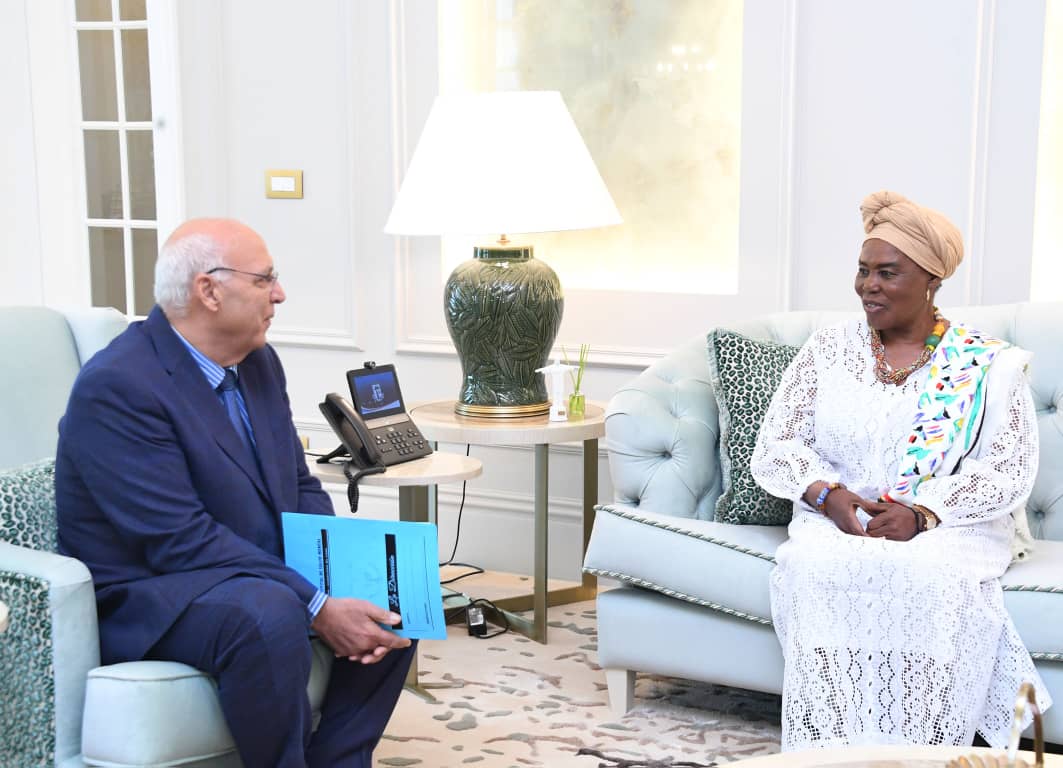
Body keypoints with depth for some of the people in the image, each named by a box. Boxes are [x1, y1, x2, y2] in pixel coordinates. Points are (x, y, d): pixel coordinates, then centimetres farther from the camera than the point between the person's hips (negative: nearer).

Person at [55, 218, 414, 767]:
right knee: (268, 616, -35)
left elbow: (300, 488, 9)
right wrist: (318, 609, -28)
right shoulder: (116, 387, -20)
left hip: (263, 579, 8)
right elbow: (181, 540, -25)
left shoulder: (258, 362, 6)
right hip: (149, 596, -8)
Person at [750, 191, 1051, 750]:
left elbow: (1009, 472, -4)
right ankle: (829, 750, -24)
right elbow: (776, 445, 7)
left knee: (929, 577, -36)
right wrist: (826, 493, -14)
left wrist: (922, 513, -19)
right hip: (836, 519, 2)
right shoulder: (827, 349, 11)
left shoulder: (988, 365, 4)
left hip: (948, 528, -1)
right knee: (816, 567, -33)